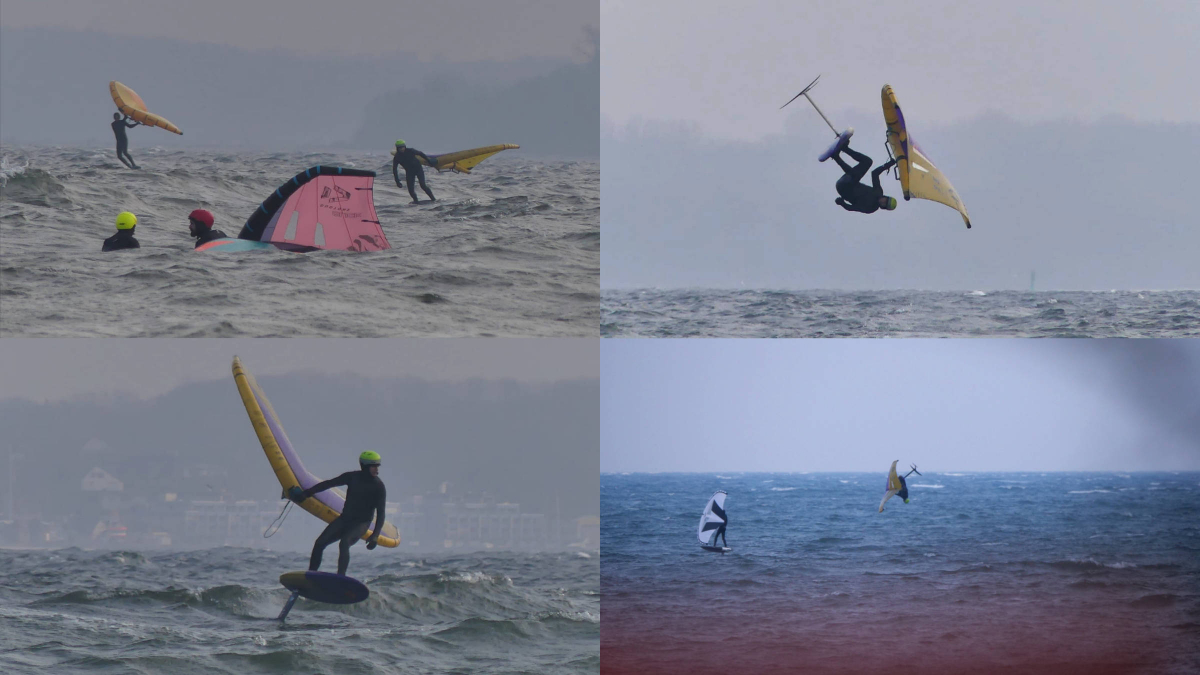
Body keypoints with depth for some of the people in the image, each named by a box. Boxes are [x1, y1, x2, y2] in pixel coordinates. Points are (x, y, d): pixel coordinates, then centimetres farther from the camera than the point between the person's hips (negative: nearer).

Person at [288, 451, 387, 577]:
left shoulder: (378, 486, -8)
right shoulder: (352, 477, 2)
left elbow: (380, 513, -10)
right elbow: (328, 484, 12)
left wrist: (375, 535, -22)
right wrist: (305, 494, 13)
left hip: (361, 523, -5)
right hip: (344, 519, 5)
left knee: (344, 543, -33)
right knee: (320, 543, -10)